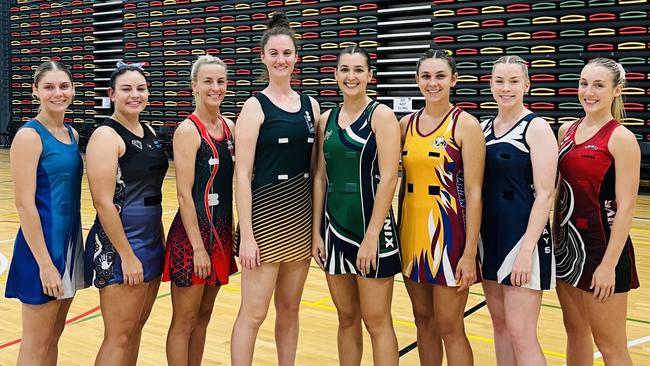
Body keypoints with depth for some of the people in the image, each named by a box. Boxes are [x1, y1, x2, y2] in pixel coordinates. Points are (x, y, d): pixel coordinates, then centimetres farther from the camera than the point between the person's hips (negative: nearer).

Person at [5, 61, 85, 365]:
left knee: (53, 338, 17)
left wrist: (71, 248, 13)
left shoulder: (72, 134, 9)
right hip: (42, 244, -7)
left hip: (70, 241, 8)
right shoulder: (29, 135, -13)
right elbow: (24, 203, -17)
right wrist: (44, 262, -19)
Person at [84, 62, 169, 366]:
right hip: (118, 246, -8)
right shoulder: (106, 136, -13)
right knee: (119, 336, -1)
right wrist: (127, 255, -18)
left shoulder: (148, 132, 11)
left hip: (151, 241, 8)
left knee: (136, 328, 14)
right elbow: (103, 202, -18)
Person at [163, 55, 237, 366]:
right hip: (192, 234, -7)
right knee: (184, 321, 4)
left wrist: (225, 236, 10)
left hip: (221, 232, 7)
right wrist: (198, 246, -18)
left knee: (203, 316, 16)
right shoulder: (188, 130, -12)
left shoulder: (230, 127, 8)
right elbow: (184, 194, -16)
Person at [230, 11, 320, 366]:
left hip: (302, 216, 5)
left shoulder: (310, 105, 9)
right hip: (265, 215, -5)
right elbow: (242, 175, -10)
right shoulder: (255, 106, -6)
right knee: (253, 313, 0)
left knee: (289, 308, 14)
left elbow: (317, 167, 12)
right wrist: (246, 234, -15)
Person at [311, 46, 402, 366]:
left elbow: (388, 178, -14)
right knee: (346, 319, 14)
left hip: (370, 228, -5)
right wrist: (316, 231, 6)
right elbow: (320, 178, 11)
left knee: (376, 323, 2)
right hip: (334, 228, 5)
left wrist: (371, 236, -17)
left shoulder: (381, 115, -7)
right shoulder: (327, 119, 10)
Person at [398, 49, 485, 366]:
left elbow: (474, 192, -11)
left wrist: (470, 252, -15)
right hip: (411, 230, 5)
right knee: (423, 321, 15)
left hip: (448, 231, -5)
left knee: (449, 328, 2)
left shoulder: (465, 124, -8)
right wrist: (396, 232, 10)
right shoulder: (407, 124, 7)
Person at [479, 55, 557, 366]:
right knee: (500, 324, 13)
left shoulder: (536, 128, -9)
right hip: (489, 235, 7)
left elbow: (545, 193, -14)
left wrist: (527, 249, -20)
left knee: (520, 334, -6)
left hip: (522, 234, -6)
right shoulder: (484, 127, 10)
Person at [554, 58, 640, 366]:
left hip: (601, 247, -6)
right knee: (575, 332, 17)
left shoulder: (621, 138, -12)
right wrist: (556, 239, 14)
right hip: (567, 243, 7)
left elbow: (626, 207, -15)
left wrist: (609, 264, -18)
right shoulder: (567, 130, 7)